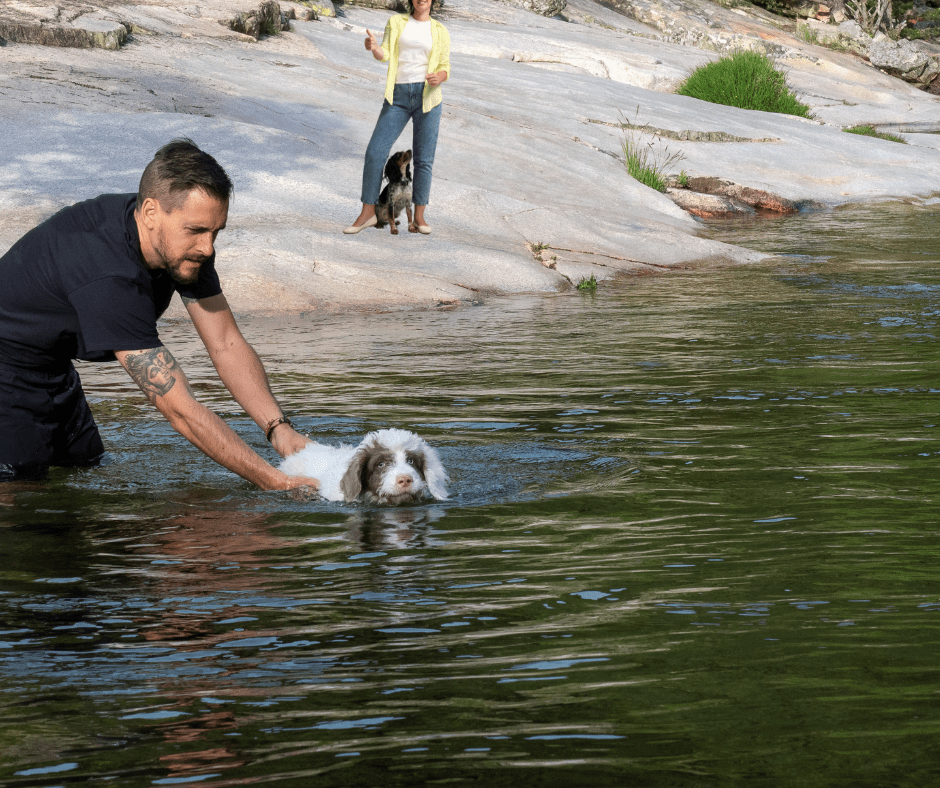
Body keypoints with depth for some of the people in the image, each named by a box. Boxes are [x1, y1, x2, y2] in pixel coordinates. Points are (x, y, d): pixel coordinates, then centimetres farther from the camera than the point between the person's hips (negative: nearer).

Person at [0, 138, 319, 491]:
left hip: (53, 365, 9)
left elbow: (227, 345, -8)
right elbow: (180, 410, -39)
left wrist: (279, 429, -23)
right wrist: (273, 481, -39)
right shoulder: (109, 278, -39)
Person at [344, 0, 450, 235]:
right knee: (375, 153, -7)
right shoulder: (396, 22, 9)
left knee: (424, 159, -1)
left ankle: (418, 218, 8)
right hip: (398, 97, 0)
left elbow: (445, 70, 9)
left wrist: (439, 77, -16)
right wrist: (372, 46, -27)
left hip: (427, 96, 0)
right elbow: (384, 55, -3)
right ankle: (367, 213, 4)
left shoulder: (440, 32, 8)